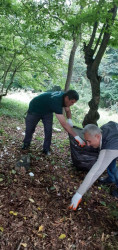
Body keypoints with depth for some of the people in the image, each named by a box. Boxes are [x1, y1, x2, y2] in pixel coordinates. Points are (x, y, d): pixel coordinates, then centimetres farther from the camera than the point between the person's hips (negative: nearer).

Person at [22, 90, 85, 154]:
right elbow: (63, 124, -47)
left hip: (47, 111, 6)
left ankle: (46, 149, 8)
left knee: (48, 130, -7)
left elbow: (67, 110, 1)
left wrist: (69, 120, -19)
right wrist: (76, 137, -46)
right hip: (35, 109, -6)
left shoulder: (64, 95, -20)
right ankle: (26, 144, 32)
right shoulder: (56, 101, -44)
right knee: (30, 128, 5)